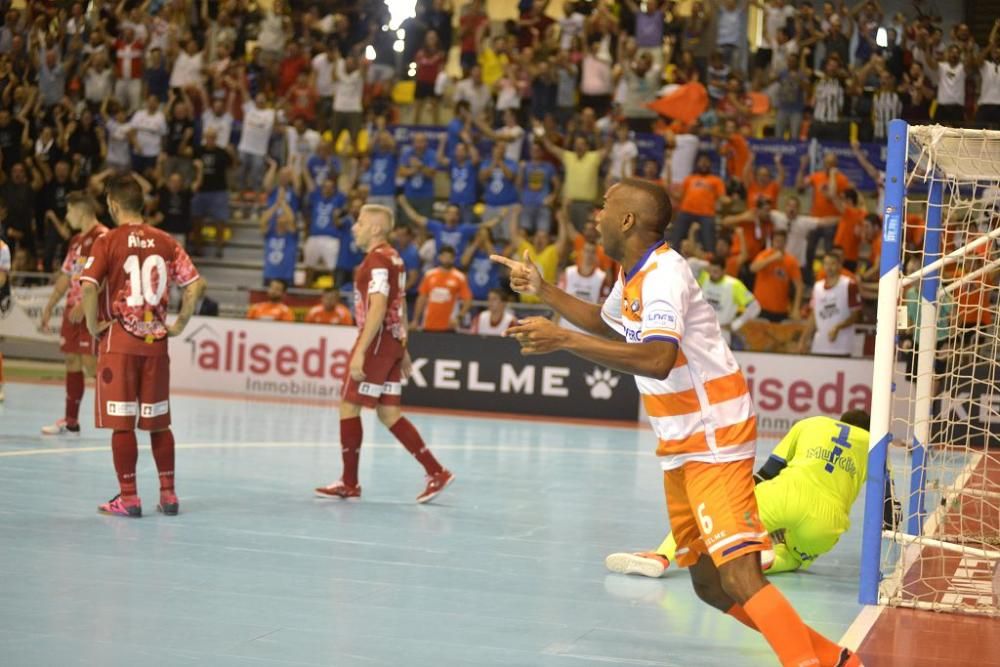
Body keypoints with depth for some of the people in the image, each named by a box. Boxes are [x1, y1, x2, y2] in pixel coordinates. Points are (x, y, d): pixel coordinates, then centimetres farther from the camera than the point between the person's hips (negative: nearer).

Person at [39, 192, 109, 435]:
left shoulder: (102, 237, -11)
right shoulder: (76, 240, 18)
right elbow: (66, 276, 23)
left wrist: (83, 306, -23)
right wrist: (49, 307, 22)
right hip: (73, 309, 9)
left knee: (90, 361, -13)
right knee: (72, 361, 9)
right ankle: (70, 421, 14)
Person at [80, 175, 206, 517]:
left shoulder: (108, 241, -6)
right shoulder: (166, 242, 4)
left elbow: (88, 287, -18)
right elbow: (196, 284, 0)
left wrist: (93, 325, -6)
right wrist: (180, 324, 7)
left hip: (119, 342, -4)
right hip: (156, 341, 4)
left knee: (122, 423, 2)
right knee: (158, 422, 12)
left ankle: (128, 498, 3)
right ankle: (168, 494, 16)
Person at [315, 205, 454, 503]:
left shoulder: (377, 260, -14)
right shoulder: (393, 258, 16)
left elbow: (378, 308, -22)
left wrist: (360, 352, -24)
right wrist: (402, 348, 23)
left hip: (378, 339, -9)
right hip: (393, 340, 9)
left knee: (349, 406, -1)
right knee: (388, 412, 9)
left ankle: (349, 483, 5)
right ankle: (436, 472, 5)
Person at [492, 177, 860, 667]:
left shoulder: (664, 273, -19)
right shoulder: (632, 274, 10)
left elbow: (657, 359, -35)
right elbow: (608, 325, 33)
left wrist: (562, 340, -36)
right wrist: (544, 291, 25)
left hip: (715, 442, -10)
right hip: (680, 447, 10)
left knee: (739, 578, -21)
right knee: (709, 584, 10)